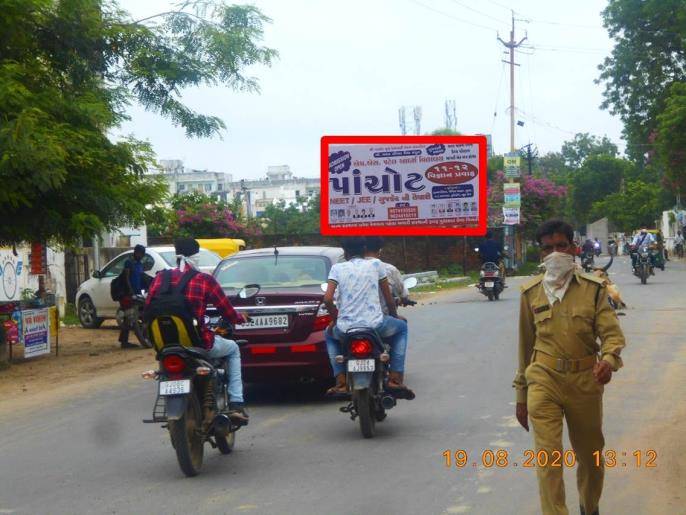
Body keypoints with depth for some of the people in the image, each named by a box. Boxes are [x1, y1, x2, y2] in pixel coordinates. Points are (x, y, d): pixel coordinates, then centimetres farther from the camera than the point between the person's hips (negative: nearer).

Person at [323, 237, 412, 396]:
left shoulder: (337, 268, 6)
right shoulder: (376, 265, 8)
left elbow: (327, 299, -5)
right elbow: (389, 298, 12)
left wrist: (336, 319, 13)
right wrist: (394, 316, 31)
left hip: (345, 328, 1)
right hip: (375, 325, -1)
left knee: (329, 333, 36)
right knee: (401, 327, 30)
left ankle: (341, 382, 20)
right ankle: (395, 379, 16)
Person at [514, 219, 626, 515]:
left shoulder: (593, 288, 0)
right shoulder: (531, 292, 4)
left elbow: (612, 332, -8)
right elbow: (525, 346, 11)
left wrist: (609, 359, -32)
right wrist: (521, 395, 13)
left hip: (585, 380, 0)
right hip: (544, 380, 0)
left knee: (590, 456, 16)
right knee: (548, 457, -12)